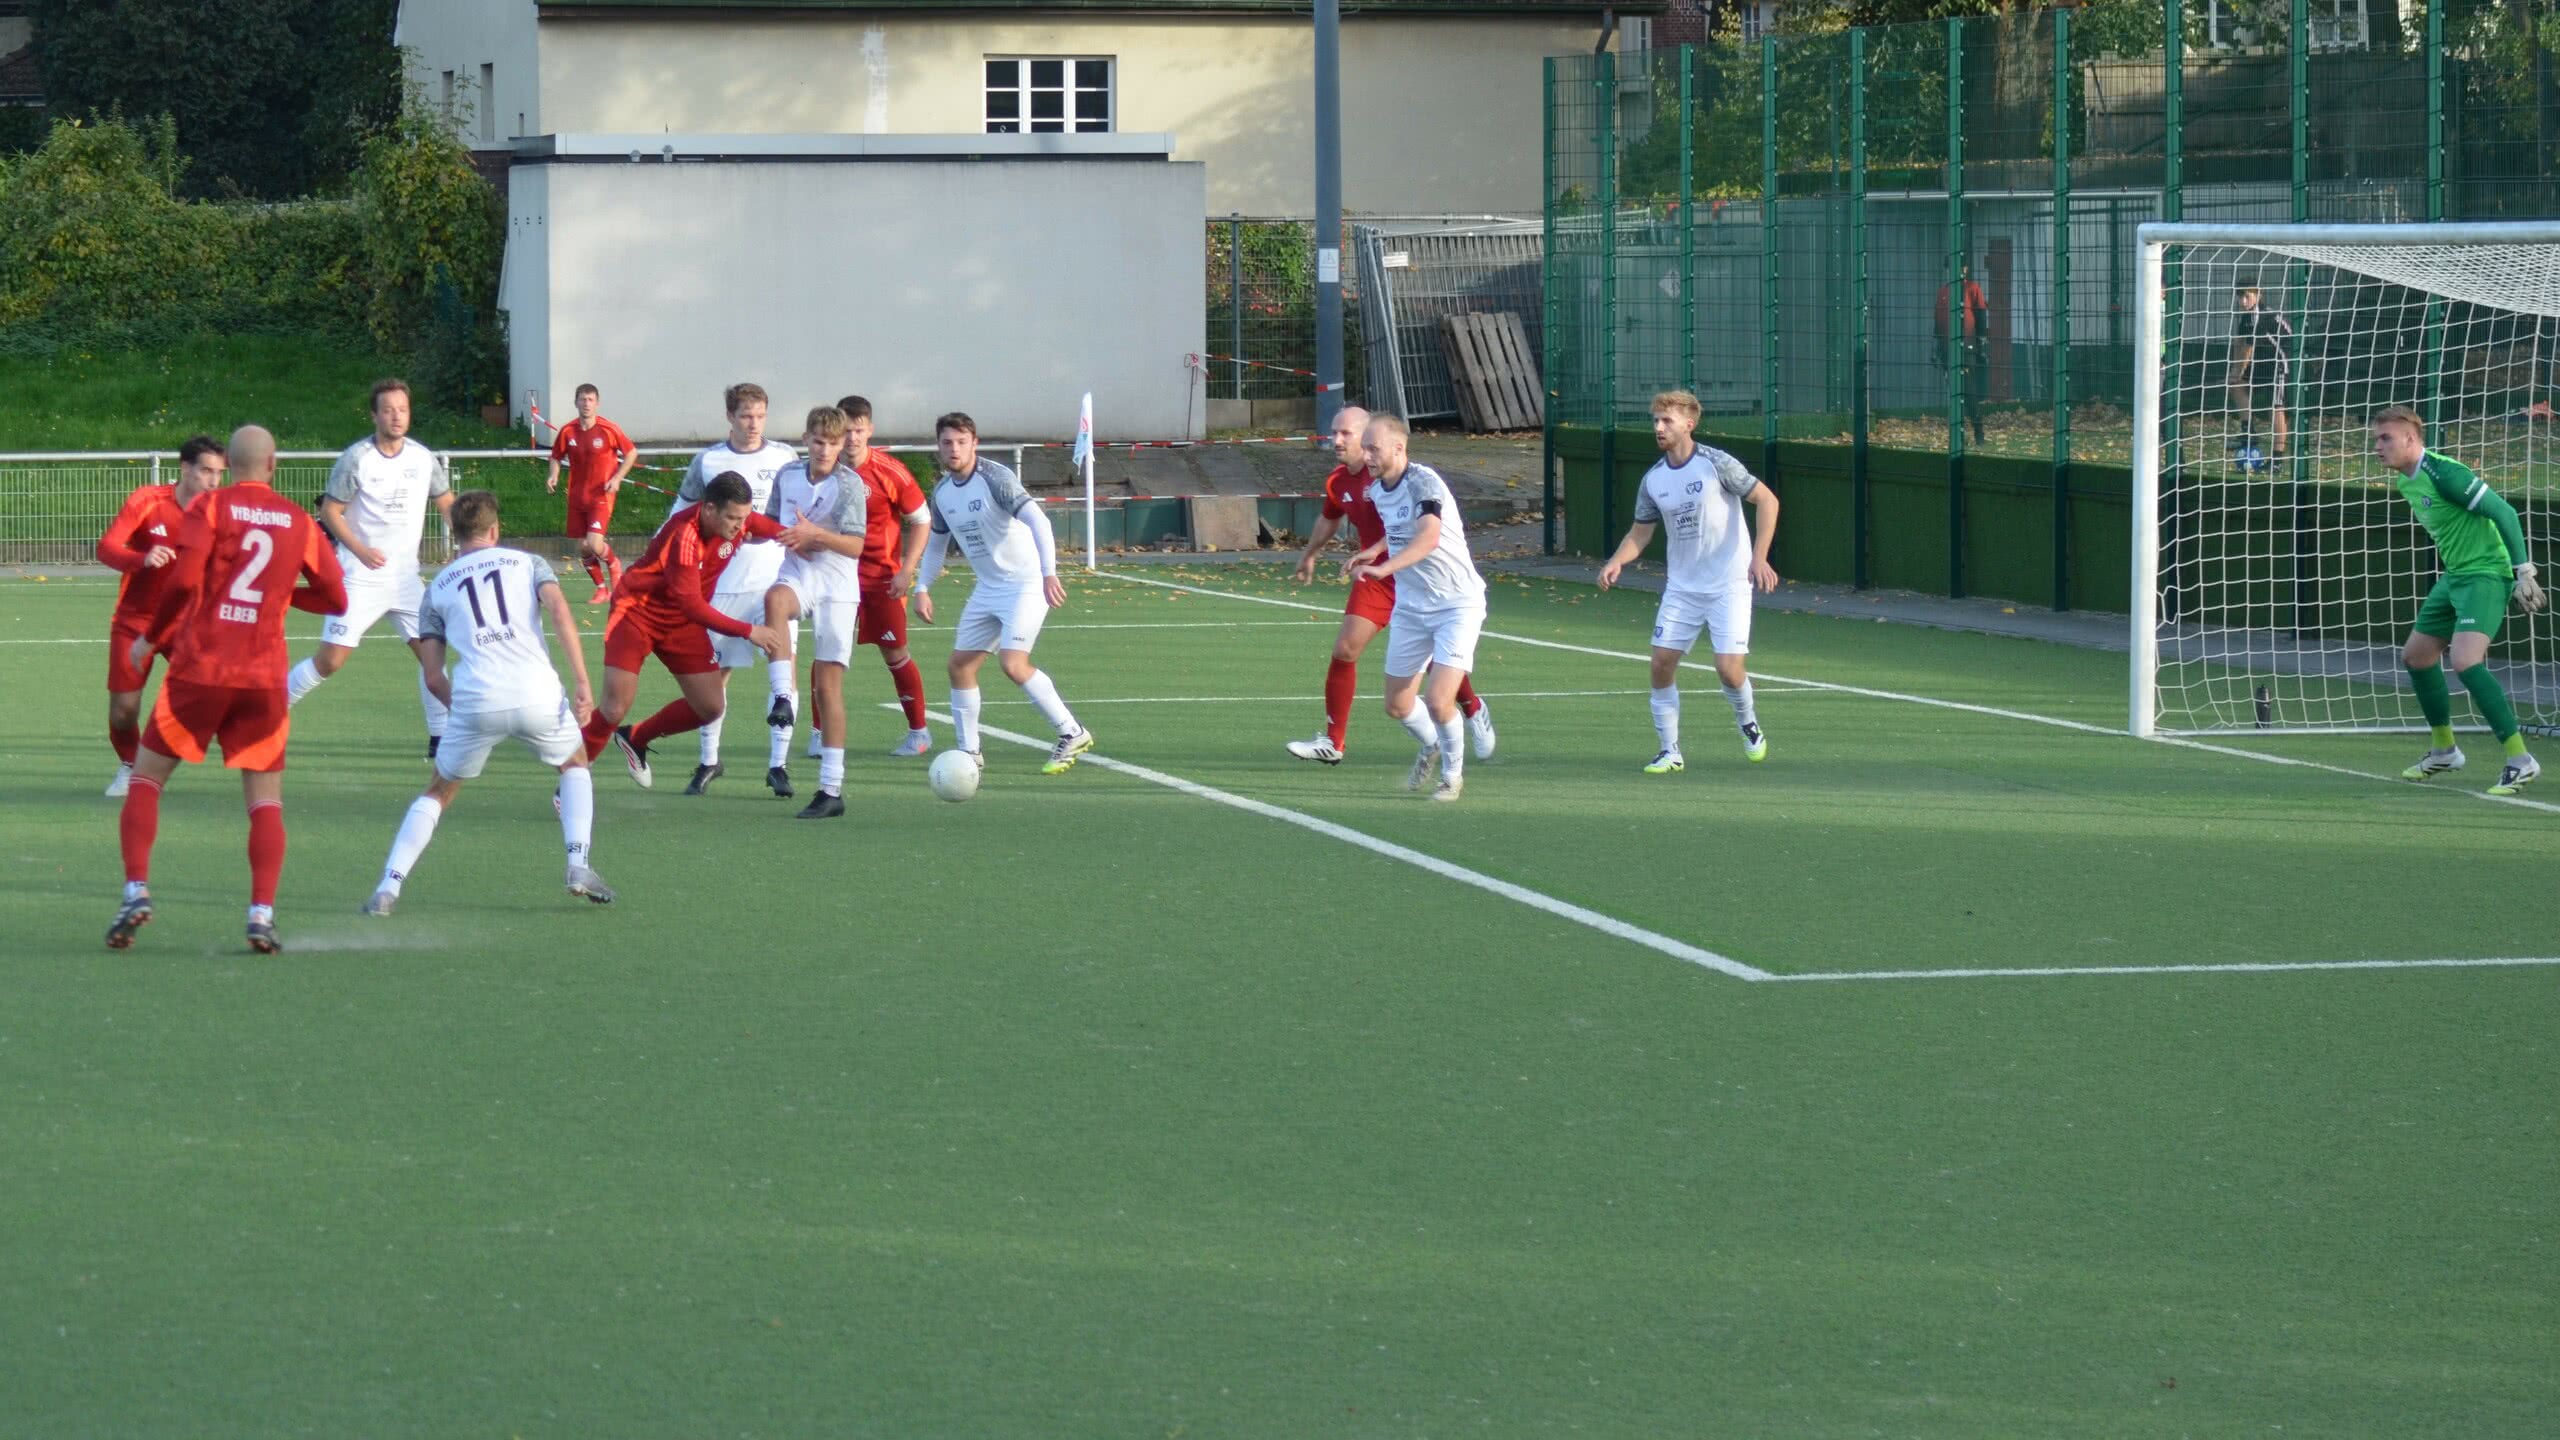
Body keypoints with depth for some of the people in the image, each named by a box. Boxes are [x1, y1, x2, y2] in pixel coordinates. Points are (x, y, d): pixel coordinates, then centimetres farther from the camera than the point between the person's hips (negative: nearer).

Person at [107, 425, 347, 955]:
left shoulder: (210, 507, -2)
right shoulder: (299, 521, 7)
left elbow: (184, 580, -13)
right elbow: (335, 598, 9)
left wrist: (150, 637, 1)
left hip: (199, 668, -2)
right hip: (265, 678, 2)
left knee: (146, 778, 12)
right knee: (266, 799, 10)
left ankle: (136, 891, -4)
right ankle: (262, 913, -5)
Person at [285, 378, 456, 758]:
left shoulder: (423, 458, 3)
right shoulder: (355, 459, -11)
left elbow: (447, 502, 17)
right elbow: (330, 512, -6)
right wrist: (361, 551, -19)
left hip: (406, 576, 4)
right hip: (360, 577, -4)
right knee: (330, 659, -9)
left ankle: (441, 736, 8)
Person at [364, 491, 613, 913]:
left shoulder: (437, 588, 22)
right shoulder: (529, 563, 18)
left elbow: (433, 677, 16)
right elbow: (560, 613, -2)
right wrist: (582, 685, -5)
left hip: (475, 702, 1)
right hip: (537, 694, -1)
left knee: (439, 792, 20)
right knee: (574, 765, 28)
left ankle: (389, 886, 5)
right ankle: (580, 866, 12)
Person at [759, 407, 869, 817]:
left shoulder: (850, 484, -7)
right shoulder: (788, 475, 6)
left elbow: (855, 545, -15)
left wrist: (816, 534, -29)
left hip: (836, 586, -2)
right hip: (796, 573, 2)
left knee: (827, 682, -2)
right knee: (775, 599, -36)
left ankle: (832, 788, 6)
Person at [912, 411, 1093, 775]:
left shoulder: (995, 478, -17)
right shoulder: (942, 492, 6)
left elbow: (1038, 520, -26)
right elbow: (936, 542, 22)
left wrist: (1049, 574, -37)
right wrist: (922, 588, 13)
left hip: (1025, 584, -8)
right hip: (988, 590, 8)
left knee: (1012, 663, -21)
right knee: (960, 664, 4)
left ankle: (1072, 735, -10)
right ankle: (969, 751, 15)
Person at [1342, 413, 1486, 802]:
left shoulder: (1423, 482, -22)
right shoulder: (1377, 490, 4)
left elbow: (1428, 537, -40)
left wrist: (1384, 568, -53)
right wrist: (1375, 549, 14)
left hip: (1456, 605, -7)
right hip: (1410, 607, 8)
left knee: (1439, 701, -17)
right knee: (1398, 705, 8)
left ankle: (1453, 774, 10)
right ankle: (1431, 748, 41)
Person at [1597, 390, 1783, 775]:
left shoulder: (1716, 464, -12)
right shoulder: (1653, 480, 4)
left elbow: (1767, 500, -9)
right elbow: (1641, 531, 13)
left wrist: (1759, 557, -18)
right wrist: (1616, 562, -7)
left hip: (1728, 585, -5)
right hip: (1682, 588, 5)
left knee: (1729, 670, -12)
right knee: (1662, 664, -4)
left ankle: (1746, 720, 21)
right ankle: (1669, 750, 9)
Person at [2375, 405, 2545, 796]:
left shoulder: (2444, 474, -20)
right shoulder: (2408, 482, 9)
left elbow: (2504, 512, -19)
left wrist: (2524, 572, -21)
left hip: (2485, 576, -10)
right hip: (2454, 576, 10)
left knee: (2465, 662, -24)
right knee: (2416, 656, 17)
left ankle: (2520, 760, -19)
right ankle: (2443, 750, 33)